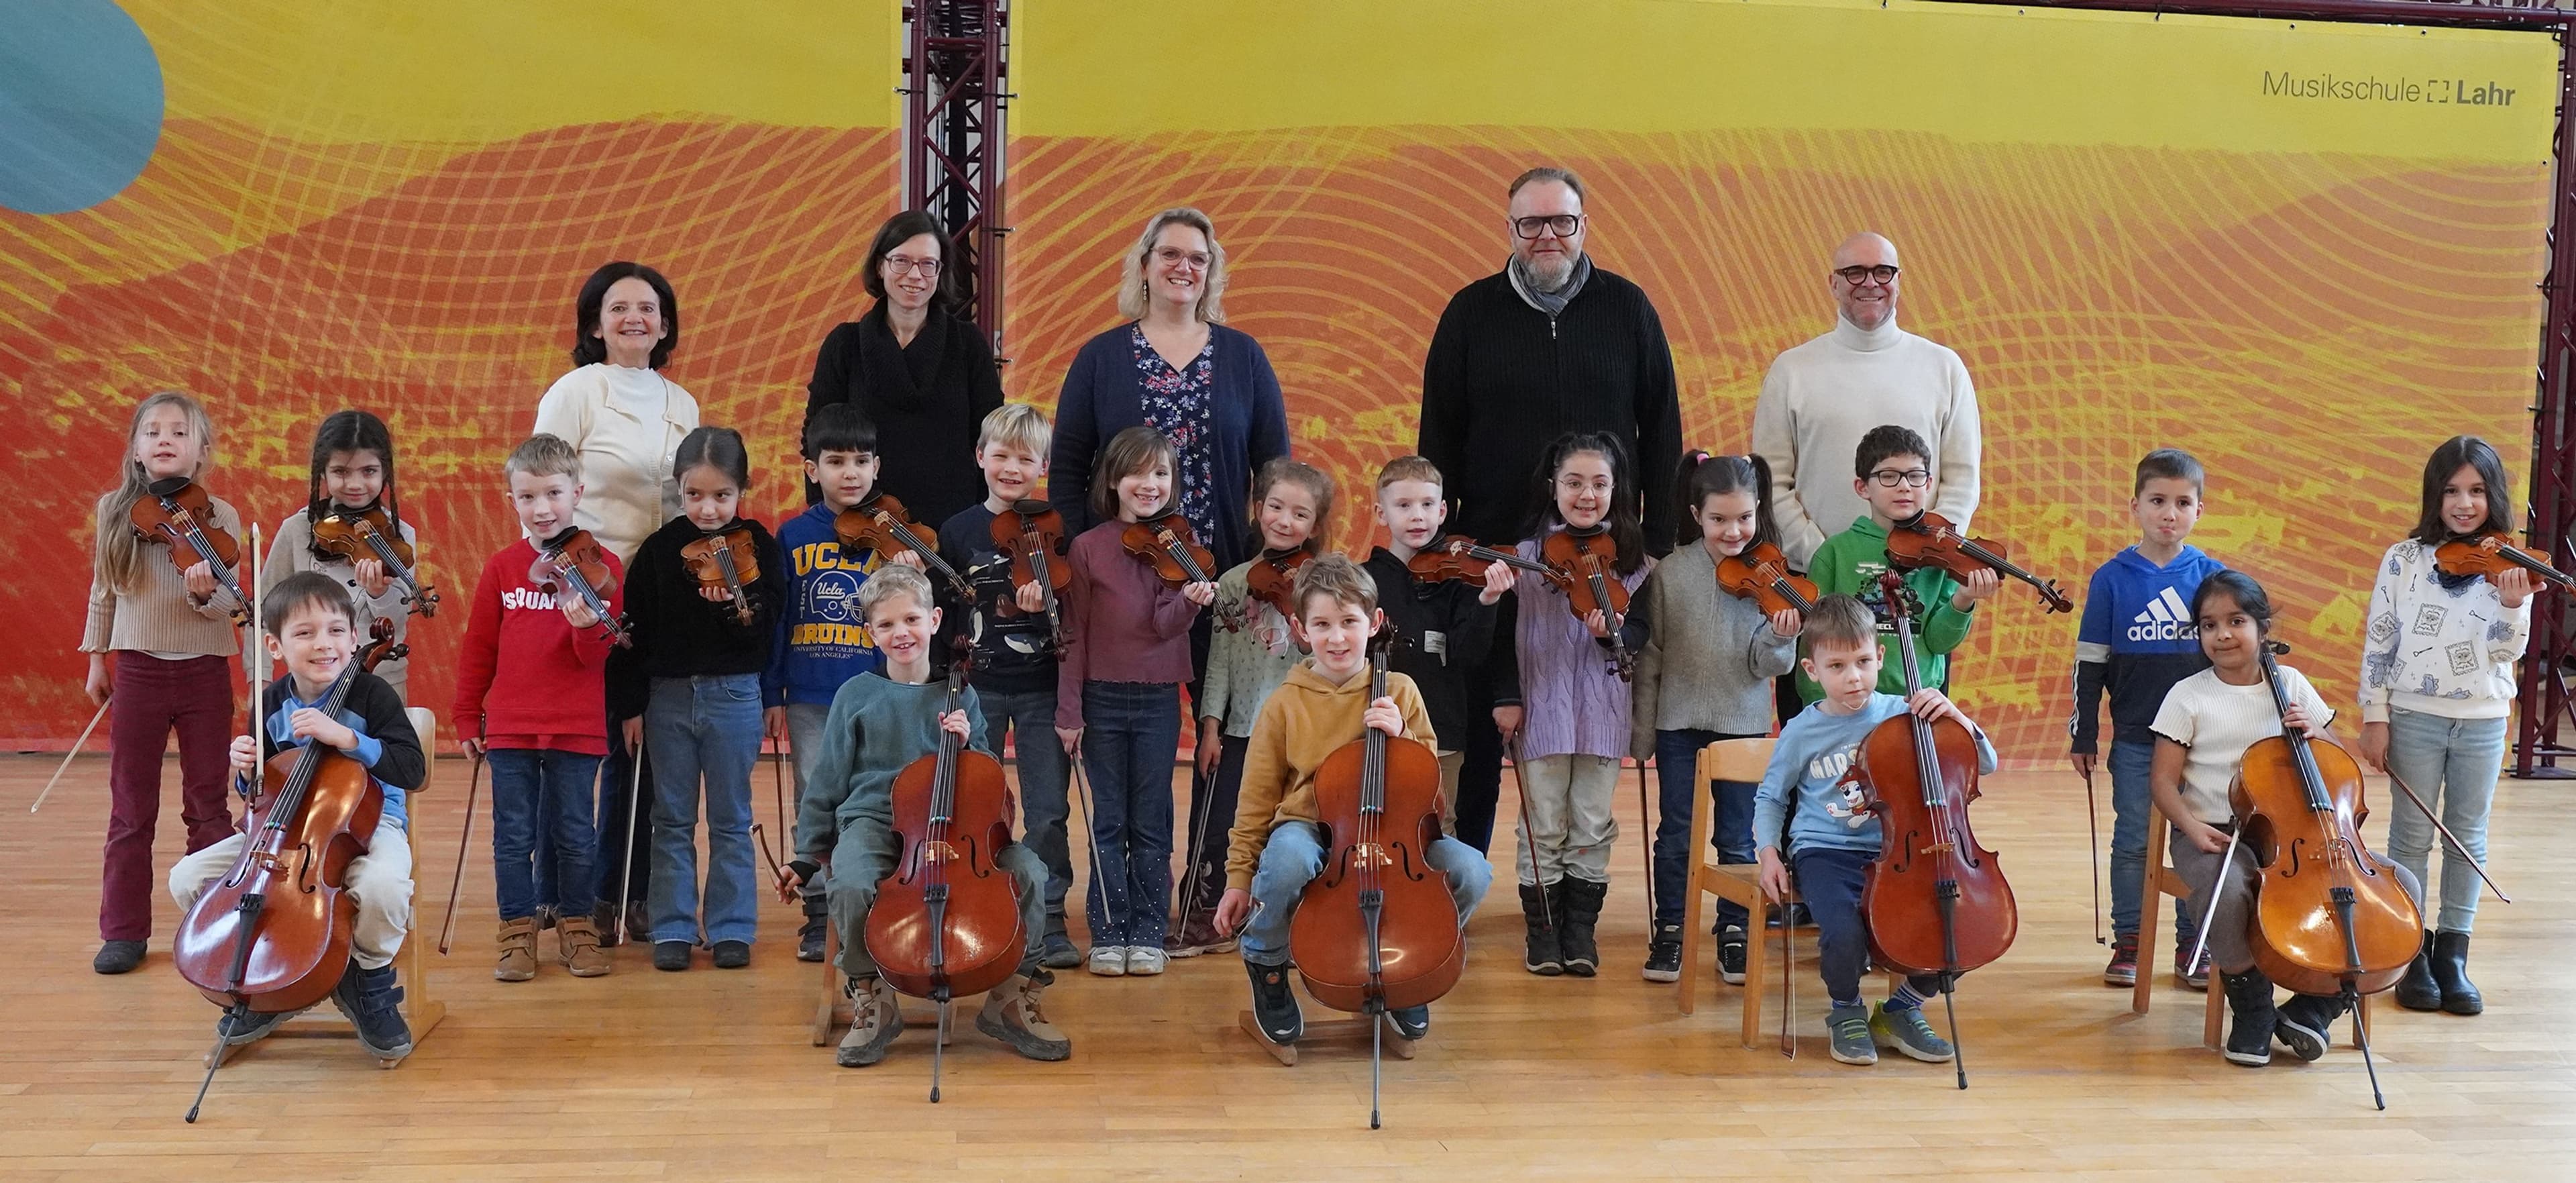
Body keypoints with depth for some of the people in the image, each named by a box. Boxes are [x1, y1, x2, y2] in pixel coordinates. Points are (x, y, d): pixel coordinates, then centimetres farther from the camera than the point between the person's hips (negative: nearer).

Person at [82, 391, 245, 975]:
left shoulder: (217, 517, -5)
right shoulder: (116, 510, 1)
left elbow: (229, 603, -8)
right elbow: (103, 592, 10)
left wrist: (205, 592, -29)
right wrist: (96, 659, 10)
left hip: (204, 671, -1)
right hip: (136, 670, 1)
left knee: (208, 806, 7)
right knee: (131, 808, 7)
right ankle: (124, 931, 16)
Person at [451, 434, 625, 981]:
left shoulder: (600, 566, -3)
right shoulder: (501, 568, 3)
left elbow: (598, 656, -7)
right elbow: (478, 648, 9)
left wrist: (588, 626, -28)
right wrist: (467, 717, 10)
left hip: (576, 728, -1)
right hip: (509, 728, 2)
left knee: (575, 834, 7)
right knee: (514, 836, 7)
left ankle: (578, 928, 21)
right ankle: (517, 932, 18)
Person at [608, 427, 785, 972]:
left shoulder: (759, 546, -3)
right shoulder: (659, 550, 0)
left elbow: (769, 623, -7)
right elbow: (633, 630, 3)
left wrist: (737, 605, -27)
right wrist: (630, 705, 1)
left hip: (734, 695, -1)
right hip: (668, 695, 1)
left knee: (731, 820, 6)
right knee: (672, 820, 8)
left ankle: (731, 928, 15)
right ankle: (673, 929, 17)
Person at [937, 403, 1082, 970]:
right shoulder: (959, 531, 3)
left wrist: (1048, 604, -22)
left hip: (1042, 688, -1)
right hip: (977, 687, 1)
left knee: (1047, 812, 0)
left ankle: (1048, 922, 10)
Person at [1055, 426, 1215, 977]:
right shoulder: (1088, 547, -3)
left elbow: (1166, 625, -12)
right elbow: (1075, 634, -1)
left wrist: (1190, 599, -34)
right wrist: (1068, 710, -4)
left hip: (1158, 701, 0)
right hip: (1102, 700, 0)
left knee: (1151, 823, 6)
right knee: (1109, 822, 7)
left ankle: (1148, 933, 16)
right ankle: (1109, 934, 15)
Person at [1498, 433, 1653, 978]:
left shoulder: (1631, 560, 2)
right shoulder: (1527, 555, 0)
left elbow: (1640, 633, -5)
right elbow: (1503, 632, 0)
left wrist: (1613, 631, -26)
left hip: (1604, 711, 1)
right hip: (1541, 709, -1)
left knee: (1592, 825, 8)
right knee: (1543, 826, 5)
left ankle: (1581, 930, 20)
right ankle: (1543, 930, 17)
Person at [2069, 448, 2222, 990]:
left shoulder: (2212, 577, 0)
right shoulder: (2112, 579, -2)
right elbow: (2089, 662, 1)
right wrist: (2082, 736, 0)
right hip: (2135, 738, -1)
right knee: (2132, 841, 7)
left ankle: (2193, 946, 21)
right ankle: (2127, 944, 19)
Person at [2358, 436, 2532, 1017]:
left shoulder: (2508, 568, -2)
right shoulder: (2404, 559, -4)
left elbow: (2508, 651, -9)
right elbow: (2379, 641, -2)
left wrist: (2513, 605, -29)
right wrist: (2374, 718, -4)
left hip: (2484, 721, 1)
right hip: (2415, 716, -1)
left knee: (2468, 839, 8)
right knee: (2412, 836, 5)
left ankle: (2452, 955, 18)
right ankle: (2411, 953, 16)